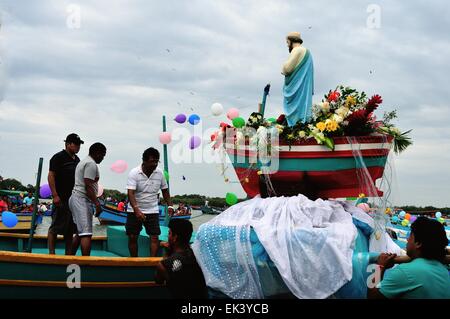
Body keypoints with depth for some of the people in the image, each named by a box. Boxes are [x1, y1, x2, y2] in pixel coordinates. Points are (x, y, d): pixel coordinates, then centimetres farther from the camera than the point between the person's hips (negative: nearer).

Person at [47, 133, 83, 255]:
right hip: (61, 199, -8)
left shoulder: (77, 159, 17)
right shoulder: (58, 157, -6)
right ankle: (51, 254, -1)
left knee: (70, 229, 10)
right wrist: (55, 195, -19)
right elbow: (51, 176, -12)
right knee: (55, 228, -5)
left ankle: (68, 254, 15)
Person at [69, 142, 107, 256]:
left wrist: (95, 200, 28)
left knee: (80, 232, 15)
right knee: (86, 234, -15)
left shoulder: (84, 162, 22)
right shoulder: (91, 164, -11)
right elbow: (88, 186, -19)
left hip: (75, 198, 11)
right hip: (82, 200, -11)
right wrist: (97, 204, -20)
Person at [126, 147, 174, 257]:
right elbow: (130, 193, -24)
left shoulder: (159, 173, -2)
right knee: (132, 237, 2)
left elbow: (165, 190, 12)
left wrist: (170, 206, 3)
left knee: (154, 237, -7)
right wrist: (137, 210, -37)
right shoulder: (134, 173, -15)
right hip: (135, 211, -2)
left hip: (152, 211, 2)